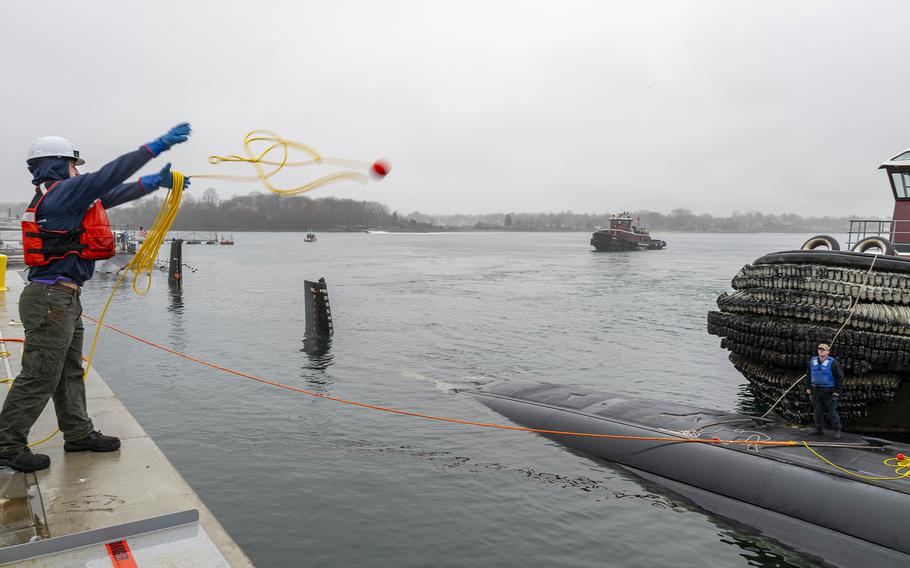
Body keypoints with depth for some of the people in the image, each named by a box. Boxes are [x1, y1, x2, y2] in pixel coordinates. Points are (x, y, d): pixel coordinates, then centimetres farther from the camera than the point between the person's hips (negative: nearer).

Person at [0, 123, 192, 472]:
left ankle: (79, 434, 26)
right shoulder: (61, 193, -13)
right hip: (51, 298, -11)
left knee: (70, 371, 16)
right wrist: (156, 147, -22)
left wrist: (157, 182, 14)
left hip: (63, 299, 11)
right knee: (39, 376, -3)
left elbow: (113, 195, 18)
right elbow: (108, 177, -21)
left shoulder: (66, 197, 15)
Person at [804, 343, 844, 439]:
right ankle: (818, 429, 19)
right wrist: (808, 387, 14)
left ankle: (837, 431, 9)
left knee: (832, 412, -1)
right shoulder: (813, 361, 9)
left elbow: (840, 377, -5)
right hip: (816, 391, 5)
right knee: (818, 411, 9)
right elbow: (809, 375, 19)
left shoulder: (833, 363, -7)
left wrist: (837, 391, -9)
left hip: (829, 392, -5)